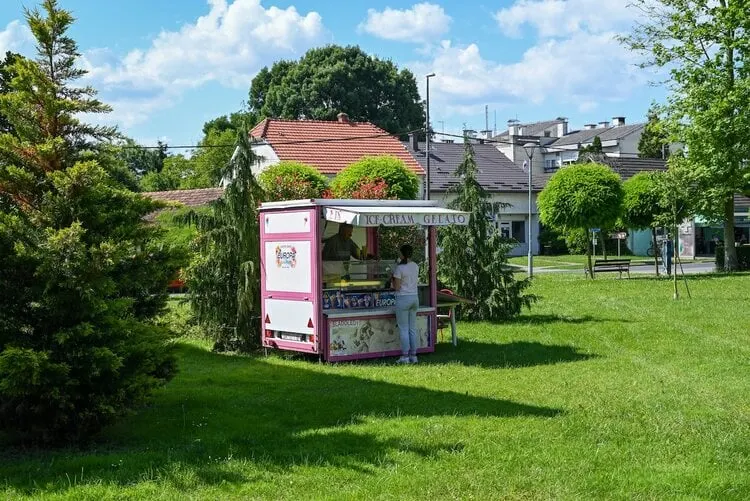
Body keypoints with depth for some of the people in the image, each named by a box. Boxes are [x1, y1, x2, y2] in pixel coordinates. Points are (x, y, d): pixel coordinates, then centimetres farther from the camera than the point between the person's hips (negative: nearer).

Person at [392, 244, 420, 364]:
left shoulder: (400, 268, -14)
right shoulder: (415, 266, 7)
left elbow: (397, 287, -13)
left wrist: (392, 278, 4)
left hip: (403, 299, -6)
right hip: (415, 297, 6)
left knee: (403, 329, -1)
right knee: (412, 328, 11)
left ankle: (405, 356, 0)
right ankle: (413, 355, 14)